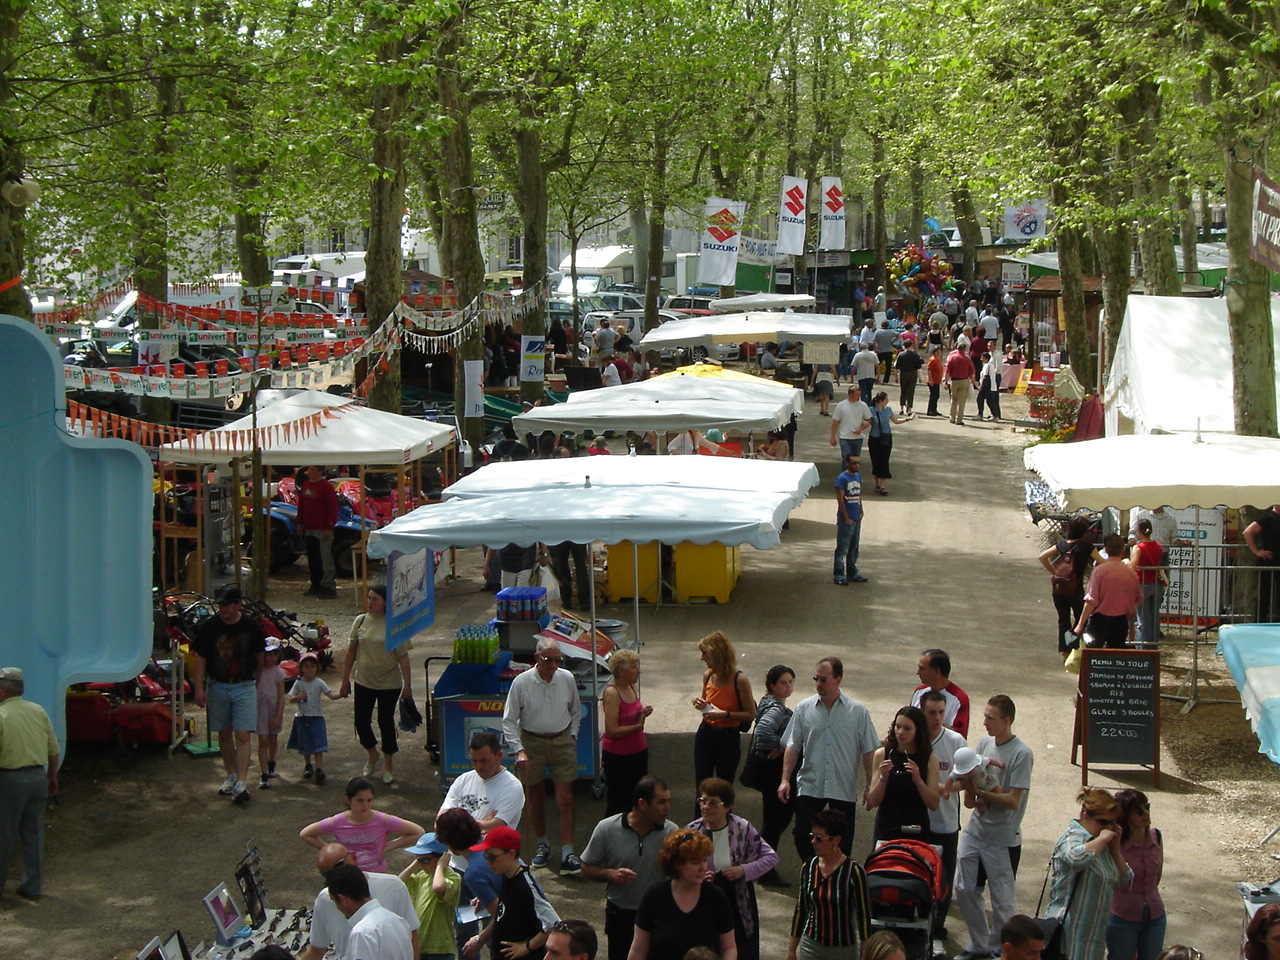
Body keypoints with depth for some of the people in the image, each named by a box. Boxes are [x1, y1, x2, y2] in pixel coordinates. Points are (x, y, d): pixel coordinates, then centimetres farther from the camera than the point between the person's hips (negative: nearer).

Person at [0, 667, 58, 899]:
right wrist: (52, 776, 20)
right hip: (38, 776, 5)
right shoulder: (38, 711, 5)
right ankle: (32, 886, 14)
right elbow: (54, 749, 9)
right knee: (34, 833, 11)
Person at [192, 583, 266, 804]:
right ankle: (231, 775, 27)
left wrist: (261, 684, 14)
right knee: (224, 735, 11)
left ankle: (241, 783, -15)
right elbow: (200, 658, 0)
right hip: (218, 687, 2)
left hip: (244, 688, -2)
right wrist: (199, 688, -7)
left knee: (242, 736, -11)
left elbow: (260, 657, 9)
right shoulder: (209, 627, -4)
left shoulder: (251, 626, -3)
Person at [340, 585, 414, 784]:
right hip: (364, 681, 3)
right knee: (361, 720, 6)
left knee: (386, 722, 5)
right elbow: (351, 652, 7)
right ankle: (372, 755, 34)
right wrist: (345, 680, 7)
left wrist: (407, 684, -12)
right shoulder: (360, 621, 0)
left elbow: (403, 657, -9)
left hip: (389, 683, -3)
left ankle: (388, 766, 22)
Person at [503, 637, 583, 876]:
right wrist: (519, 750, -16)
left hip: (562, 742, 1)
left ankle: (567, 854, -4)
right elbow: (509, 720, -7)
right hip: (531, 742, -1)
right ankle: (542, 844, 32)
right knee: (535, 800, 11)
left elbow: (575, 711, 14)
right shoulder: (521, 682, -11)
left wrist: (572, 737, 5)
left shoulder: (567, 679, -3)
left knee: (565, 800, -6)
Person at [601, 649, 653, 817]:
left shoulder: (632, 687, 5)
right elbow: (612, 731, -23)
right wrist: (638, 725, -18)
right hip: (618, 755, -8)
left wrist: (642, 713, 1)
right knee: (618, 803, 2)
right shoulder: (611, 693, -19)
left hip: (638, 751, 8)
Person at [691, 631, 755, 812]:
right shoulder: (708, 676, 3)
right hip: (705, 734, 5)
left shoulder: (739, 680, -15)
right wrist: (699, 704, -2)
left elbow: (751, 714, -12)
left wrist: (725, 714, -23)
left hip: (728, 738, -5)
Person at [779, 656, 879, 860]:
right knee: (803, 837, -2)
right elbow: (792, 747, 6)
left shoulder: (858, 711, -1)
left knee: (843, 841, 5)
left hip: (844, 789, -1)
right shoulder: (804, 708, 3)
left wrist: (871, 787, -2)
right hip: (809, 786, 1)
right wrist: (785, 779, 0)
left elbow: (869, 751, 1)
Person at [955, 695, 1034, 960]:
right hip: (975, 829, 7)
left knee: (1002, 899, 4)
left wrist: (979, 790, -18)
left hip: (1003, 838, -7)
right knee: (965, 890, 11)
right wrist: (971, 796, -11)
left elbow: (1012, 801, -18)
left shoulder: (1021, 754, -16)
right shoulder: (984, 744, 4)